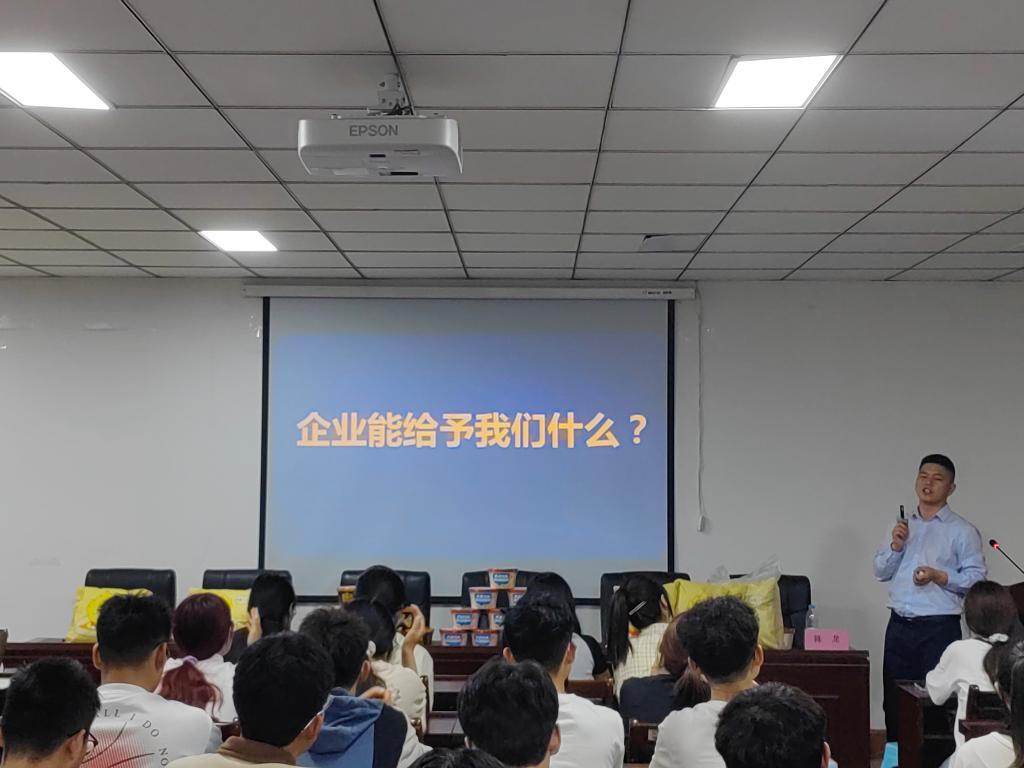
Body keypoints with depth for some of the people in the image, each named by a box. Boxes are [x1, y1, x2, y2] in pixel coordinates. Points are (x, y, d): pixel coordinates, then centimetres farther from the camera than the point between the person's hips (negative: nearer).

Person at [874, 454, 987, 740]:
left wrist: (939, 576, -20)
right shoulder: (903, 526, 16)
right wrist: (896, 546, -3)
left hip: (939, 628, -5)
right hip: (899, 626, 5)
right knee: (894, 702, 10)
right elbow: (881, 572, 13)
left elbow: (976, 578, -9)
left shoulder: (962, 531, -1)